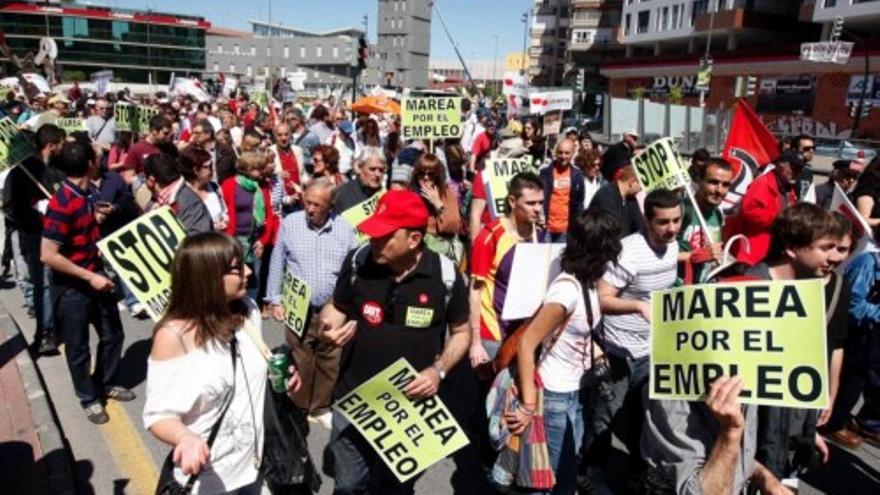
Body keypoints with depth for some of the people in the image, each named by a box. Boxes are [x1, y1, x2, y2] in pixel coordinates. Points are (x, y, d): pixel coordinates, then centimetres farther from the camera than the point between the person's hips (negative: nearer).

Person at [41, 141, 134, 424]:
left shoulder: (88, 193, 1)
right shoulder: (61, 204, -25)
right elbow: (48, 255, -26)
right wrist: (89, 277, -23)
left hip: (95, 277, 8)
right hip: (72, 287, -8)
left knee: (112, 334, 18)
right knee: (78, 346, 11)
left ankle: (106, 384, 40)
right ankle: (89, 398, 29)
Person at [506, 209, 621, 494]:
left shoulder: (587, 281, 0)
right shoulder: (567, 289, -25)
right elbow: (526, 343, -26)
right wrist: (529, 404, -25)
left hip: (576, 392, 8)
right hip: (555, 396, -8)